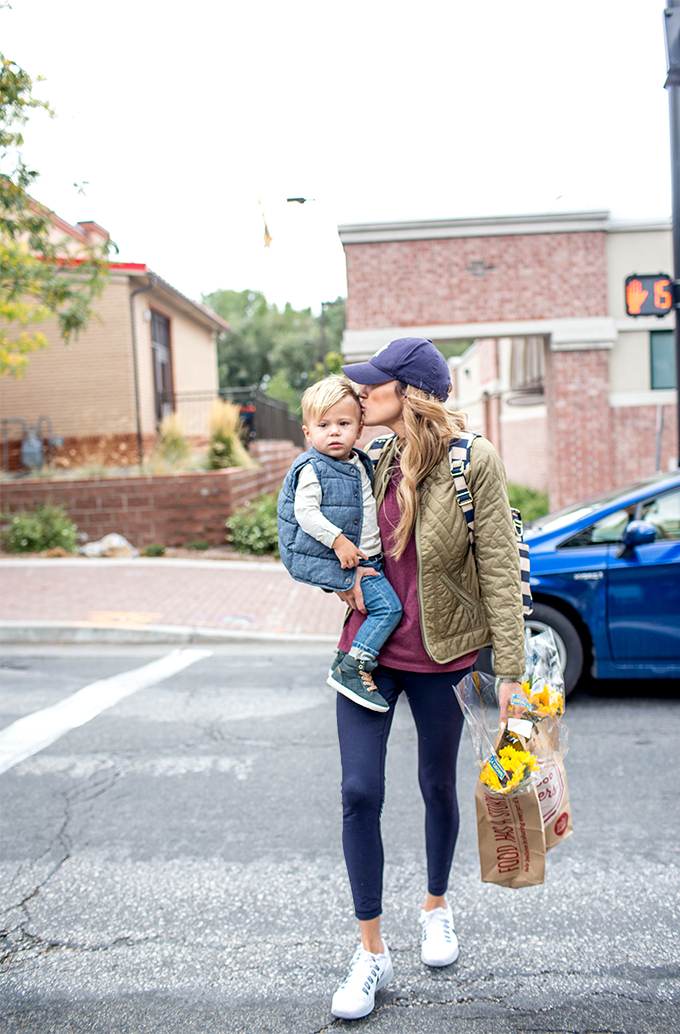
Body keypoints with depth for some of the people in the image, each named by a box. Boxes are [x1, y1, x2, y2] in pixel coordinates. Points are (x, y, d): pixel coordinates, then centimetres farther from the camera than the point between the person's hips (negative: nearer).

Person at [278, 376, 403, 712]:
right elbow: (305, 513, -20)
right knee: (388, 606, -15)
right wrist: (338, 541, -24)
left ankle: (349, 656, 19)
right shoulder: (312, 469, -14)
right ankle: (350, 671, -11)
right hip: (331, 558, -8)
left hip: (365, 555, 8)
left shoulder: (361, 463, 11)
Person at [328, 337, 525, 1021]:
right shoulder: (372, 456, 1)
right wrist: (345, 576, -1)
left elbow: (499, 569, -12)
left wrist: (509, 670, -13)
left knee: (438, 786, 15)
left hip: (443, 654, -3)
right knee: (359, 791, -2)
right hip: (370, 644, 3)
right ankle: (372, 951, 15)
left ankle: (436, 907, 42)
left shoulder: (474, 462, -13)